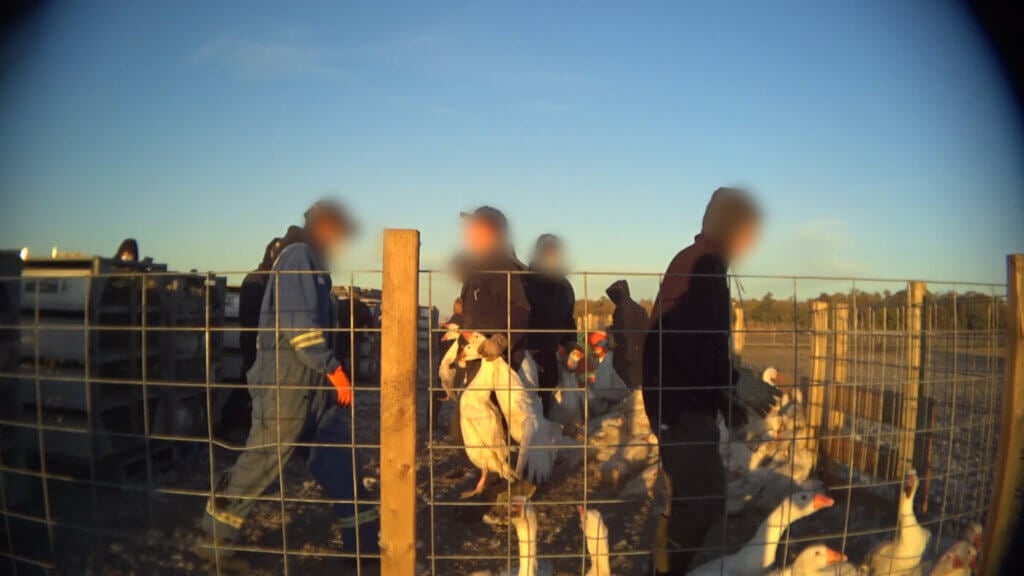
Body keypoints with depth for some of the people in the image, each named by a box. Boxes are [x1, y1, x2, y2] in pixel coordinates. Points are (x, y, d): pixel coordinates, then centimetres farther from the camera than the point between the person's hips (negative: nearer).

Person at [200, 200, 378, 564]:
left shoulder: (312, 262, 18)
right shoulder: (298, 256, -12)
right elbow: (298, 323, -21)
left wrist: (329, 369, 18)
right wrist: (333, 368, -20)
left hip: (312, 380, 9)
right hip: (285, 379, -9)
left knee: (337, 453, 6)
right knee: (264, 458, 0)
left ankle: (362, 537, 10)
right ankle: (214, 533, 18)